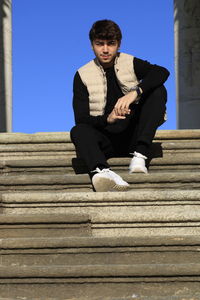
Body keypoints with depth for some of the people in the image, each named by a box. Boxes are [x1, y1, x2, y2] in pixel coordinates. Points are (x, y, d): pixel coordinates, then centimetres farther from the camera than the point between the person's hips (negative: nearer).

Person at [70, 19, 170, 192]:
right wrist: (107, 119, -27)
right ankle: (102, 171, -63)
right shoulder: (83, 75, 4)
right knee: (78, 131, -31)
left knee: (158, 91, -15)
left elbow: (162, 72, -15)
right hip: (106, 142, -1)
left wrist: (135, 92, -32)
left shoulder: (130, 64, 5)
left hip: (132, 137, 1)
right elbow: (81, 119, -6)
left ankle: (139, 154, -29)